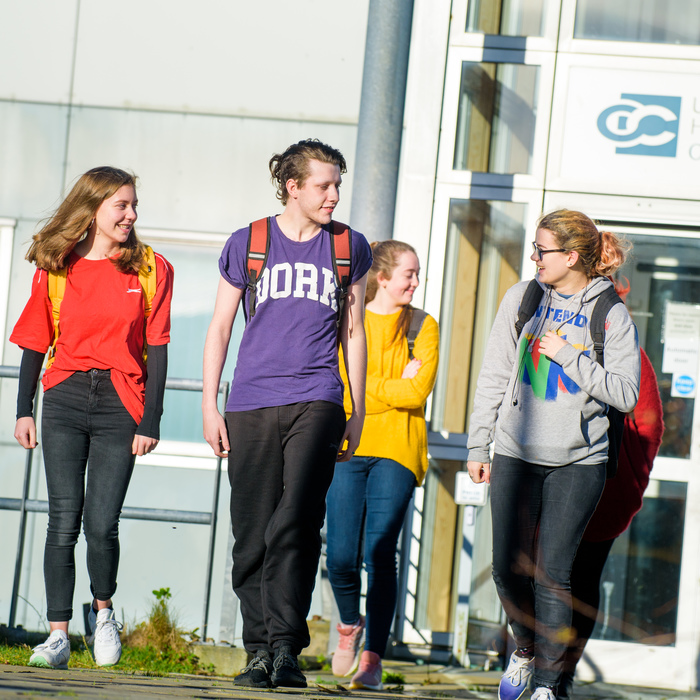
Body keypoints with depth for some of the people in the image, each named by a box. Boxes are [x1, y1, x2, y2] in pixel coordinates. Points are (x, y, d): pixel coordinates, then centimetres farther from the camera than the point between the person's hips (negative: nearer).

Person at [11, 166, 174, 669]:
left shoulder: (150, 269, 5)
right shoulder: (55, 268, 6)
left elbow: (156, 349, 3)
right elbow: (35, 343, 10)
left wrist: (151, 421, -3)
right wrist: (24, 410, 4)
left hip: (120, 404, -1)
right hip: (65, 401, 1)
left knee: (102, 524, -8)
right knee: (65, 520, -5)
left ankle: (103, 609, 20)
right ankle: (58, 634, 0)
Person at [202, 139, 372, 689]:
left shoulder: (349, 248, 12)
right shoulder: (247, 245, 8)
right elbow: (220, 328, 12)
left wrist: (357, 412, 14)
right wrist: (210, 406, 5)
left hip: (316, 402, -1)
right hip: (251, 406, 1)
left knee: (296, 523, -18)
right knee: (253, 534, 1)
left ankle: (287, 646, -18)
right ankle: (260, 650, 9)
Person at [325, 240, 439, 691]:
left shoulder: (423, 327, 9)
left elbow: (419, 390, -4)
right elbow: (340, 391, -4)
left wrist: (369, 388, -3)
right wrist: (395, 387, -6)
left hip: (397, 451, 0)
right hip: (349, 449, 0)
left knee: (380, 554, -10)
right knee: (341, 556, -6)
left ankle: (372, 659, -5)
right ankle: (349, 624, 25)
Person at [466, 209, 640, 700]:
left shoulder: (611, 315, -2)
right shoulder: (522, 299, 6)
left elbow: (625, 394, -8)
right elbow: (494, 377, 11)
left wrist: (567, 357, -13)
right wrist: (478, 445, 8)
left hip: (578, 462, -3)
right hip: (517, 455, 3)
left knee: (552, 573, -9)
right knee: (509, 569, 0)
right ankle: (527, 647, 28)